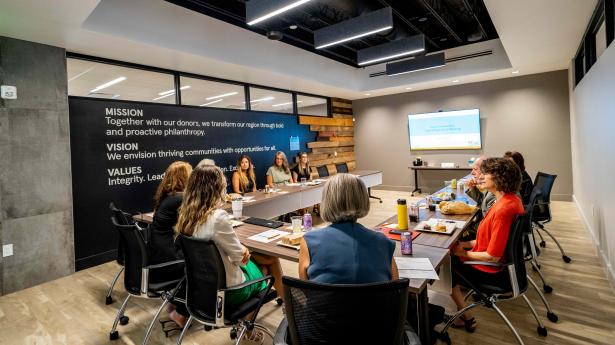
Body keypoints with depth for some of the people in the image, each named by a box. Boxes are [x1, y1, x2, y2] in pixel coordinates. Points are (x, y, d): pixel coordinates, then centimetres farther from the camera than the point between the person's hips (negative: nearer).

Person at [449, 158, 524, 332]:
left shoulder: (503, 209, -32)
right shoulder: (512, 199, -2)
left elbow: (492, 256, -27)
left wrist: (463, 252, -14)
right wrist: (468, 244, 4)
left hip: (493, 271, -9)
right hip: (505, 261, 9)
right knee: (453, 255, 19)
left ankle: (466, 318, 21)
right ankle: (462, 312, 23)